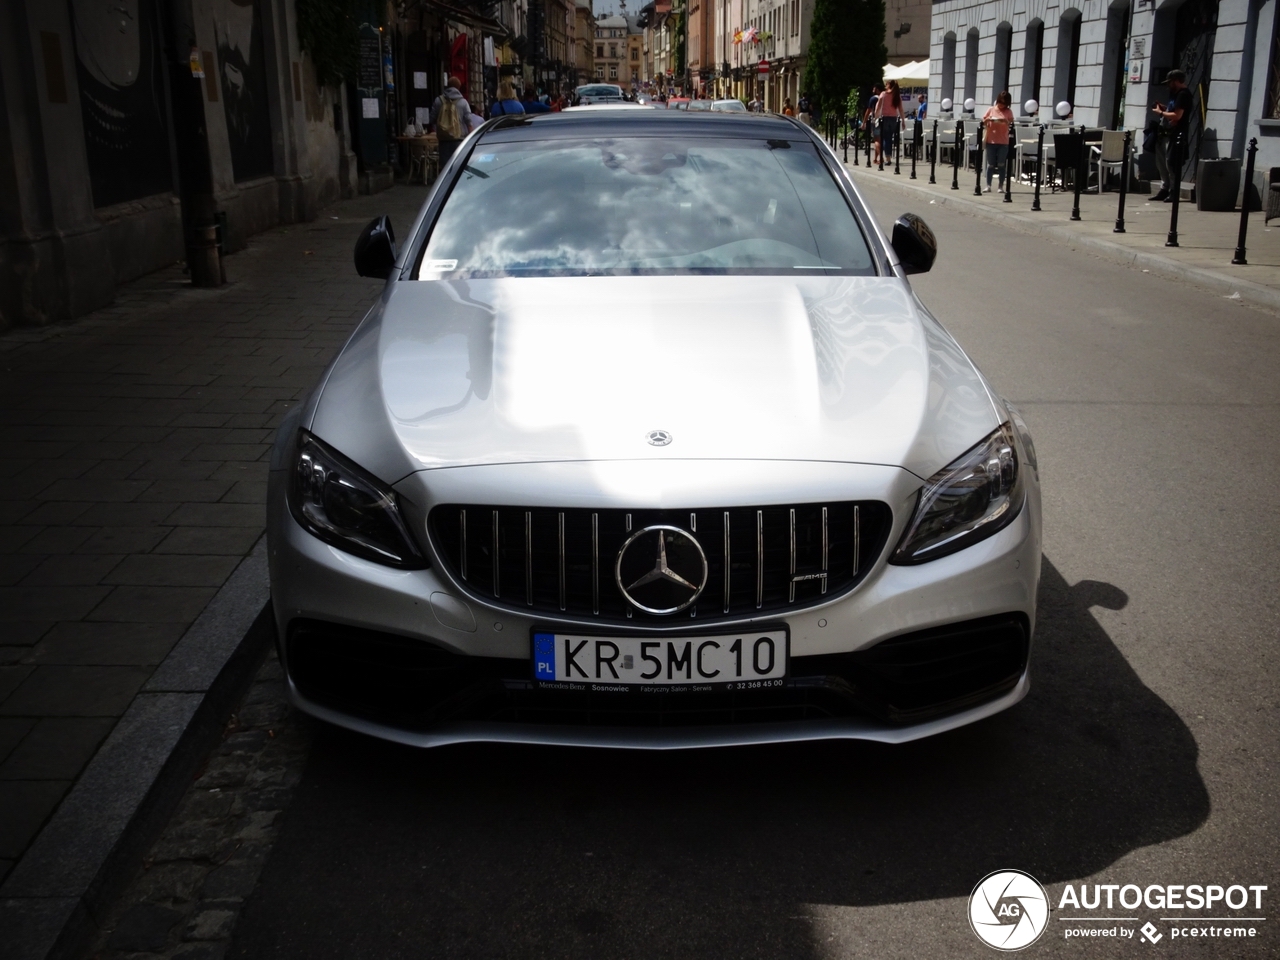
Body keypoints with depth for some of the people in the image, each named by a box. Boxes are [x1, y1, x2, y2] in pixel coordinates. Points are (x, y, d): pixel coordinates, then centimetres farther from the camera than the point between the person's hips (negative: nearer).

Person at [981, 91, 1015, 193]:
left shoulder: (1008, 111, 3)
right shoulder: (991, 110, 6)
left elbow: (1011, 124, -5)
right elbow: (983, 122, 7)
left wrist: (1005, 121, -24)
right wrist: (988, 120, -15)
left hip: (1003, 142, -1)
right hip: (991, 141, 1)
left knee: (1001, 165, 2)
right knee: (990, 165, 2)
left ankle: (1001, 186, 6)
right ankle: (988, 186, 5)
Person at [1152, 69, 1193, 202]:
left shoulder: (1183, 94, -12)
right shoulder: (1177, 94, 20)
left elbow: (1177, 115, -20)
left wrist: (1161, 113, -10)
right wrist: (1164, 108, 12)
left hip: (1175, 135, -11)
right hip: (1167, 134, 11)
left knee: (1171, 164, -10)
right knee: (1162, 163, 14)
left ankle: (1173, 192, -7)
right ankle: (1164, 190, 21)